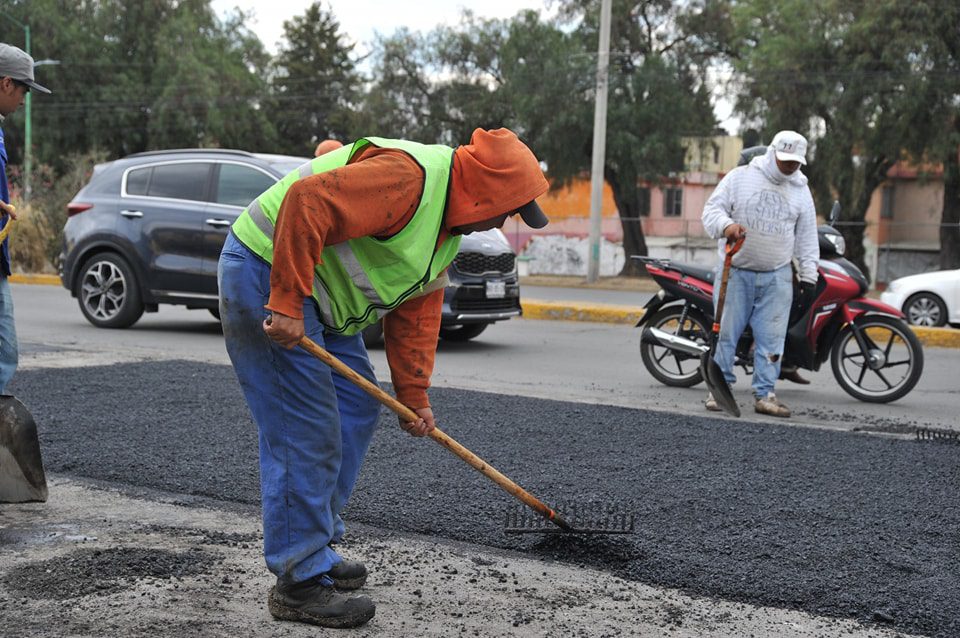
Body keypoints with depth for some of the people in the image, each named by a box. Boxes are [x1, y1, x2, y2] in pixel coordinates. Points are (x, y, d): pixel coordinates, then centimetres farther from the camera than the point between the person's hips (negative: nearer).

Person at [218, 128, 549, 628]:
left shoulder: (448, 227, 11)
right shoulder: (408, 178, -23)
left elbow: (417, 311, 16)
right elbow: (306, 202, -33)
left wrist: (413, 395, 13)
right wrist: (287, 305, -31)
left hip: (320, 298, 11)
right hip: (267, 273, -11)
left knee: (357, 409, 14)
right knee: (307, 431, -12)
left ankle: (315, 549, 24)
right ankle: (299, 583, -2)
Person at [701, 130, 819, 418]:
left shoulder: (801, 191, 10)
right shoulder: (740, 177, 0)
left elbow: (807, 238, 13)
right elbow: (712, 209, -4)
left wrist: (808, 276, 8)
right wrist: (726, 225, -27)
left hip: (777, 277, 3)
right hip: (736, 272, -2)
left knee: (771, 337, 1)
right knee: (726, 332, -1)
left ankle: (764, 394, 8)